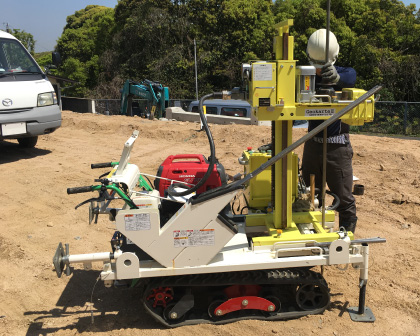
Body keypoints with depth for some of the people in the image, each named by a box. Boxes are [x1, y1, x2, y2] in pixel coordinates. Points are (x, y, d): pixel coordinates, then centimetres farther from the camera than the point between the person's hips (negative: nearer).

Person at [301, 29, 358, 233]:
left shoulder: (344, 73, -8)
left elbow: (350, 78, -32)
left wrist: (337, 77, -56)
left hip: (337, 146, -4)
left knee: (344, 199, 1)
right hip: (313, 143, 4)